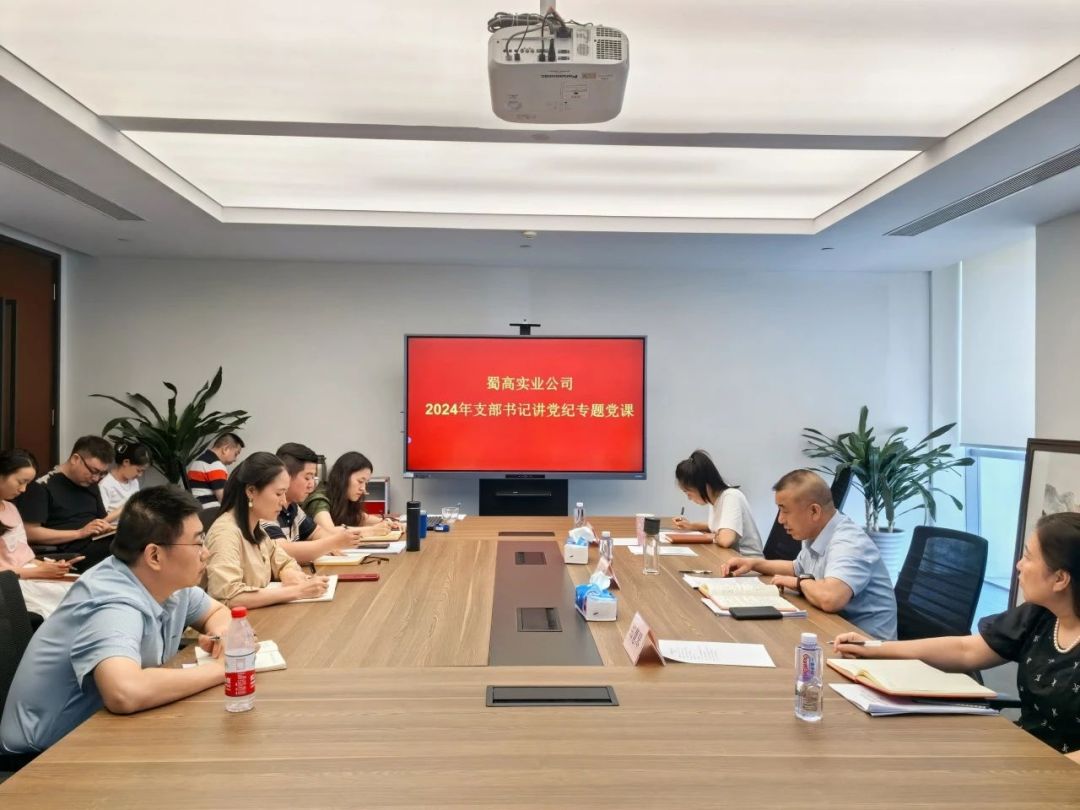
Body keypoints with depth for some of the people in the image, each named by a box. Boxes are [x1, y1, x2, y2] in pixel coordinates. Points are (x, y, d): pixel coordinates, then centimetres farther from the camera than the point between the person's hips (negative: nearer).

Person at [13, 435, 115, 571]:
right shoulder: (43, 487, -3)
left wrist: (107, 527, 1)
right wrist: (79, 533, -13)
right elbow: (30, 533, -8)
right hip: (72, 553, -7)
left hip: (98, 544, 7)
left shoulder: (90, 485, 19)